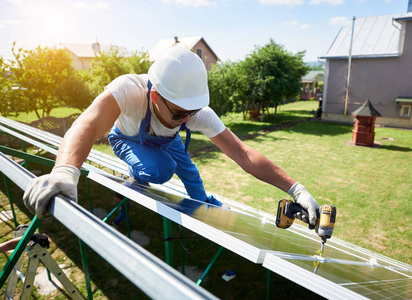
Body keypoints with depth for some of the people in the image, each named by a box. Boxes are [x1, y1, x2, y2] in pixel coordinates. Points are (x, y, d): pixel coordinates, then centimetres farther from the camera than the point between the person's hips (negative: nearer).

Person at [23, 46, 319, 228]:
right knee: (159, 171, -28)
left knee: (191, 175, 1)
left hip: (166, 141, 3)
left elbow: (242, 152, -39)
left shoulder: (199, 112, -36)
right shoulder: (128, 89, -46)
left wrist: (296, 189, -44)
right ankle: (135, 179, 6)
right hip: (127, 139, -3)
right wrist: (65, 172, -81)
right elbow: (89, 124, -61)